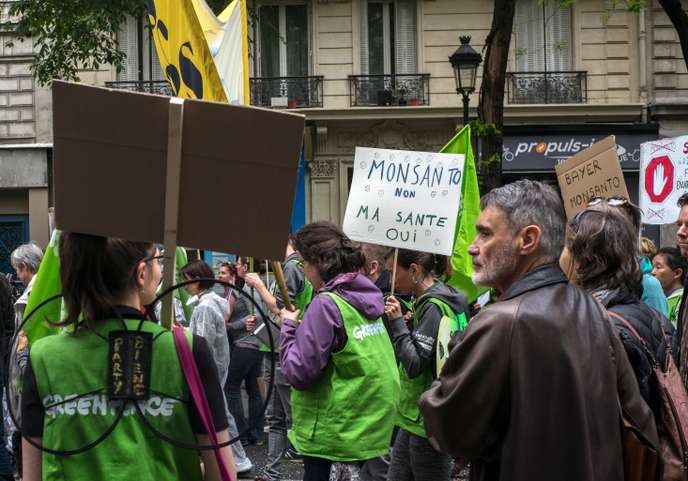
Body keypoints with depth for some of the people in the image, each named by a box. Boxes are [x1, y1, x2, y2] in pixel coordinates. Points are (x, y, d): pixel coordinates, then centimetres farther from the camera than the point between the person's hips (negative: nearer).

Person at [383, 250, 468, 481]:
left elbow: (415, 364, -22)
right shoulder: (426, 301, 11)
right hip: (415, 415, 10)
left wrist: (397, 322, -18)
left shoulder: (434, 307, -18)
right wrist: (397, 321, 4)